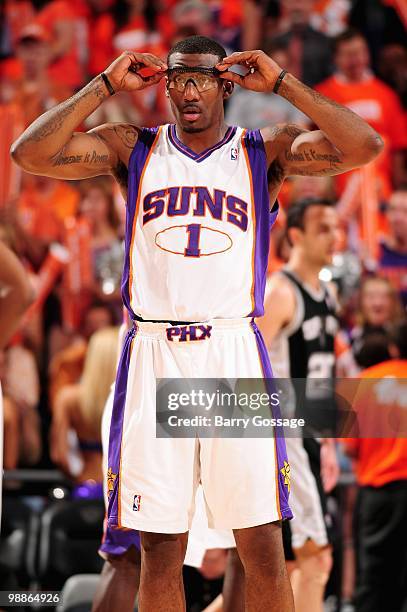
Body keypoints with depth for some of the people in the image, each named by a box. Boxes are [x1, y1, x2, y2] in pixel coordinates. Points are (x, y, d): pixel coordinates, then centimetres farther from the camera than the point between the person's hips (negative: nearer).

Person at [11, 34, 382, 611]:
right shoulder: (133, 149, 9)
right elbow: (31, 153, -3)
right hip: (153, 354, 1)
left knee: (263, 547, -2)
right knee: (160, 550, 3)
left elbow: (364, 147, -8)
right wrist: (107, 85, -3)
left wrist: (282, 83, -7)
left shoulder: (266, 151, 6)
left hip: (235, 353, -1)